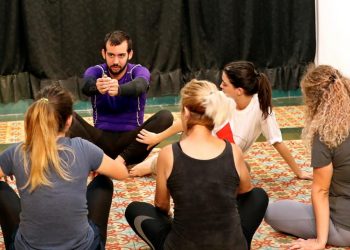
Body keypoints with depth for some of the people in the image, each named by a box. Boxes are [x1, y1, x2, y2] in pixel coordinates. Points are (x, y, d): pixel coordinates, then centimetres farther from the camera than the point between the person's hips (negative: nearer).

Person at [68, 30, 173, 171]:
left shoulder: (139, 71, -4)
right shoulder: (95, 71, -1)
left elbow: (138, 86, -30)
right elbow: (86, 86, -26)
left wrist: (119, 89, -53)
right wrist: (96, 87, -52)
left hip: (131, 140, 0)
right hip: (102, 140, 1)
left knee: (165, 117, -26)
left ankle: (122, 160, -30)